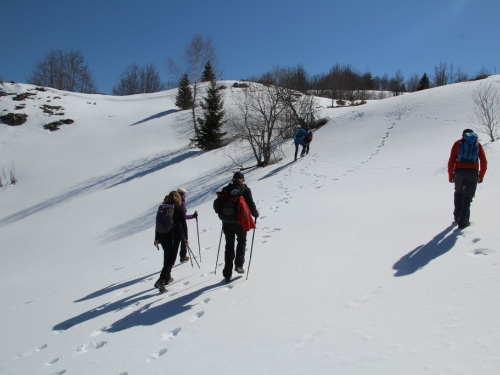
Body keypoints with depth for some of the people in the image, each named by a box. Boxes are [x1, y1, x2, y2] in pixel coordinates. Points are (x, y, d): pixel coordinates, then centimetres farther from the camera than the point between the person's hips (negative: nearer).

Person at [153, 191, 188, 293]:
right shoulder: (180, 208, -4)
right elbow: (183, 224, -6)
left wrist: (157, 238, 17)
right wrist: (186, 239, 1)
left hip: (162, 236, 5)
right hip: (174, 237, -5)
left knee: (167, 257, 22)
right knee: (170, 259, -1)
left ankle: (167, 278, 32)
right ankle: (161, 281, -15)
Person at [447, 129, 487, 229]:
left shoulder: (458, 143, 11)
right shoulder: (478, 144, 14)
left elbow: (451, 161, 3)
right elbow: (484, 162, 6)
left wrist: (450, 175, 9)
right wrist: (481, 176, 13)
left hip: (459, 172, 0)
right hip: (473, 173, 0)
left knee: (458, 194, 22)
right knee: (467, 198, 6)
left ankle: (457, 217, 24)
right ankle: (463, 221, 3)